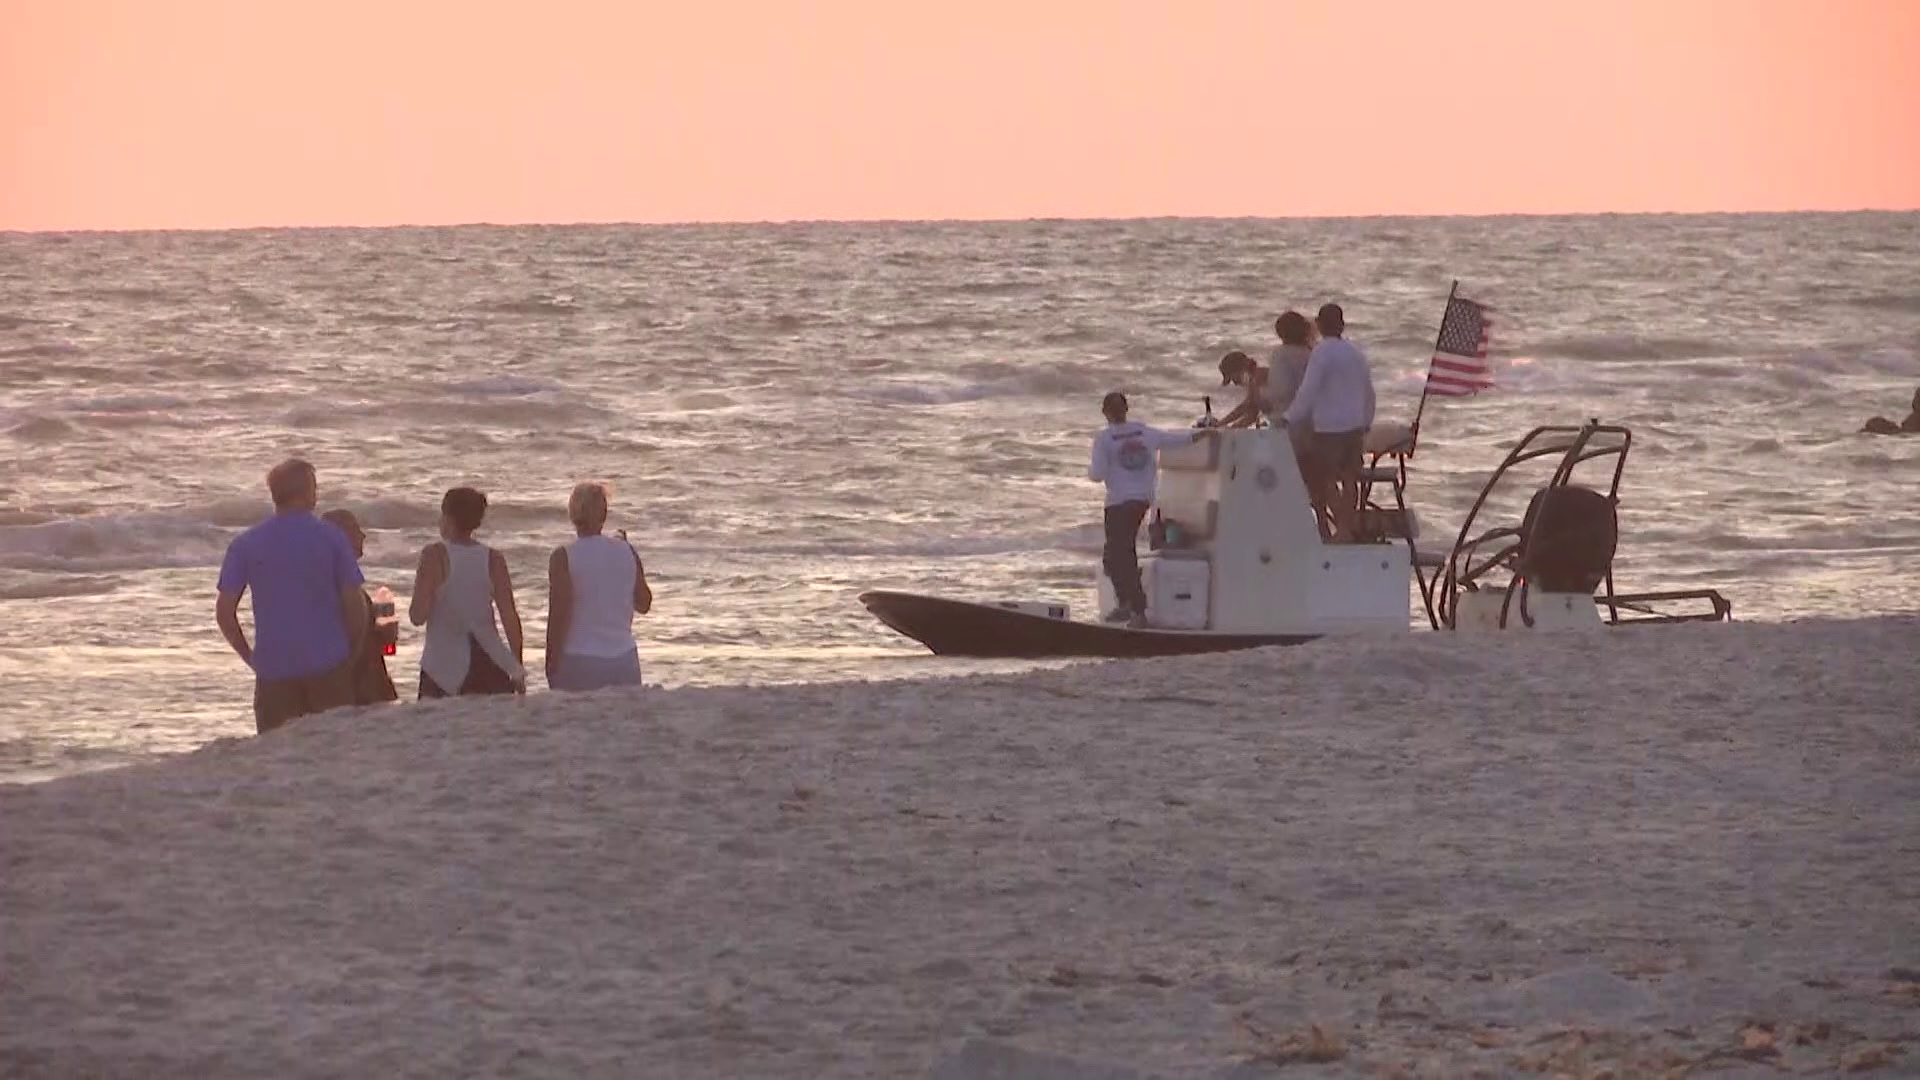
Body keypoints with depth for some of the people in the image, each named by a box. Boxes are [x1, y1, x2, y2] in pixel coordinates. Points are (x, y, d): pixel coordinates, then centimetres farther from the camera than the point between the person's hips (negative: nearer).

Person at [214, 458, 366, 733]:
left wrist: (249, 657, 10)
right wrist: (352, 654, 10)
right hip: (327, 668, -1)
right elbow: (355, 604, -3)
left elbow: (224, 611, -1)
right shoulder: (332, 539, -2)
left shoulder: (245, 545, 1)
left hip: (274, 669, 1)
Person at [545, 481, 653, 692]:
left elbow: (558, 617, -10)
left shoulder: (564, 557, -9)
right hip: (625, 661, 4)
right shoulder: (627, 552, 3)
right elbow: (643, 604, 17)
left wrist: (551, 667, -3)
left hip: (580, 662, -4)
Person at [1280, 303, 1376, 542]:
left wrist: (1289, 419, -9)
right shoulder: (1356, 353, 11)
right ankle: (1349, 526, 15)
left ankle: (1342, 527, -11)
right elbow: (1368, 391, 19)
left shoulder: (1321, 353, -12)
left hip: (1329, 426, -7)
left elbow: (1308, 391, -16)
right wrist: (1366, 422, 31)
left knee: (1326, 478, -1)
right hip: (1355, 425, 7)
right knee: (1349, 477, 12)